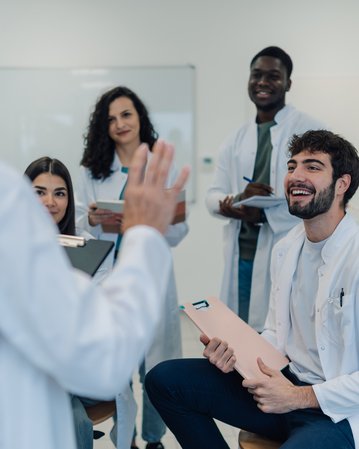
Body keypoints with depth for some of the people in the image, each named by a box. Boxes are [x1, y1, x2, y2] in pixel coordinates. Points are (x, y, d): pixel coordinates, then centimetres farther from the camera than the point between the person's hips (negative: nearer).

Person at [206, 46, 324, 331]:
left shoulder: (310, 131, -3)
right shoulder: (237, 139, 14)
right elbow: (213, 195, 10)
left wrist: (264, 214, -17)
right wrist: (237, 200, -13)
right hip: (241, 256, 5)